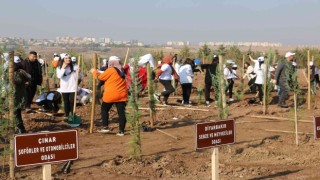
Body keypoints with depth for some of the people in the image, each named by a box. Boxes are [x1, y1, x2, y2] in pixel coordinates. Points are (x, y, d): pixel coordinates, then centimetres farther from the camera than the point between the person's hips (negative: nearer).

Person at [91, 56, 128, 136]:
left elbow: (100, 77, -3)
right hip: (122, 95, 6)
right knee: (121, 112, 2)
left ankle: (105, 127, 7)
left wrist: (94, 72, 16)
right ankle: (121, 131, 2)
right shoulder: (122, 71, 11)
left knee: (104, 109, 13)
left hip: (111, 95, -6)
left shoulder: (111, 70, -11)